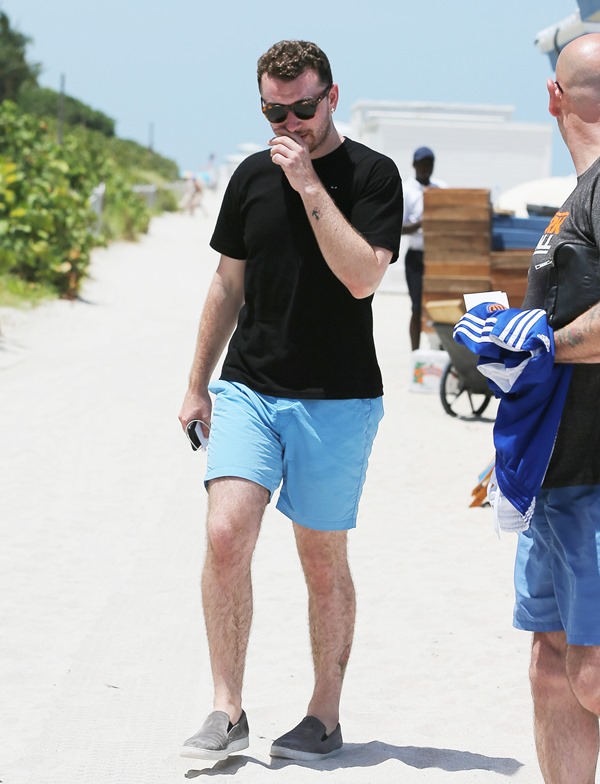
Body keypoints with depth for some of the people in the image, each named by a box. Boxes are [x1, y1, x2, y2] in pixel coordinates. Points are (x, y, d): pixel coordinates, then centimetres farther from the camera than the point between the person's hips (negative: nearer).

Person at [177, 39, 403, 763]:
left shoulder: (371, 174, -4)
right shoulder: (253, 176, 9)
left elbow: (362, 276, -18)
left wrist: (310, 186, -19)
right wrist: (197, 384, 17)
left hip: (335, 400, -3)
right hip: (248, 389, 3)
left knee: (323, 561, 4)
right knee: (225, 535, -12)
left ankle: (325, 717, 18)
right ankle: (226, 711, -4)